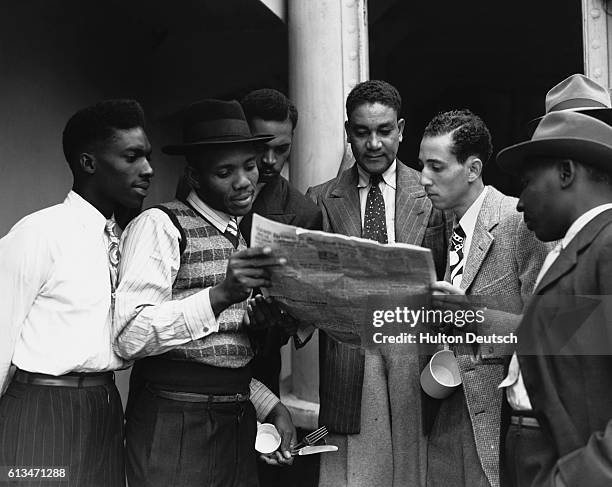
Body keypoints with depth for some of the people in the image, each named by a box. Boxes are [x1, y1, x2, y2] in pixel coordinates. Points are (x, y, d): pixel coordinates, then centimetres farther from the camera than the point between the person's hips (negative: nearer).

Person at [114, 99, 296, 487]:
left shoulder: (241, 238, 16)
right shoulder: (160, 226, -8)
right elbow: (130, 337, -20)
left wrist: (271, 406, 9)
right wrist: (220, 294, -28)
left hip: (238, 424, 7)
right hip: (176, 429, -7)